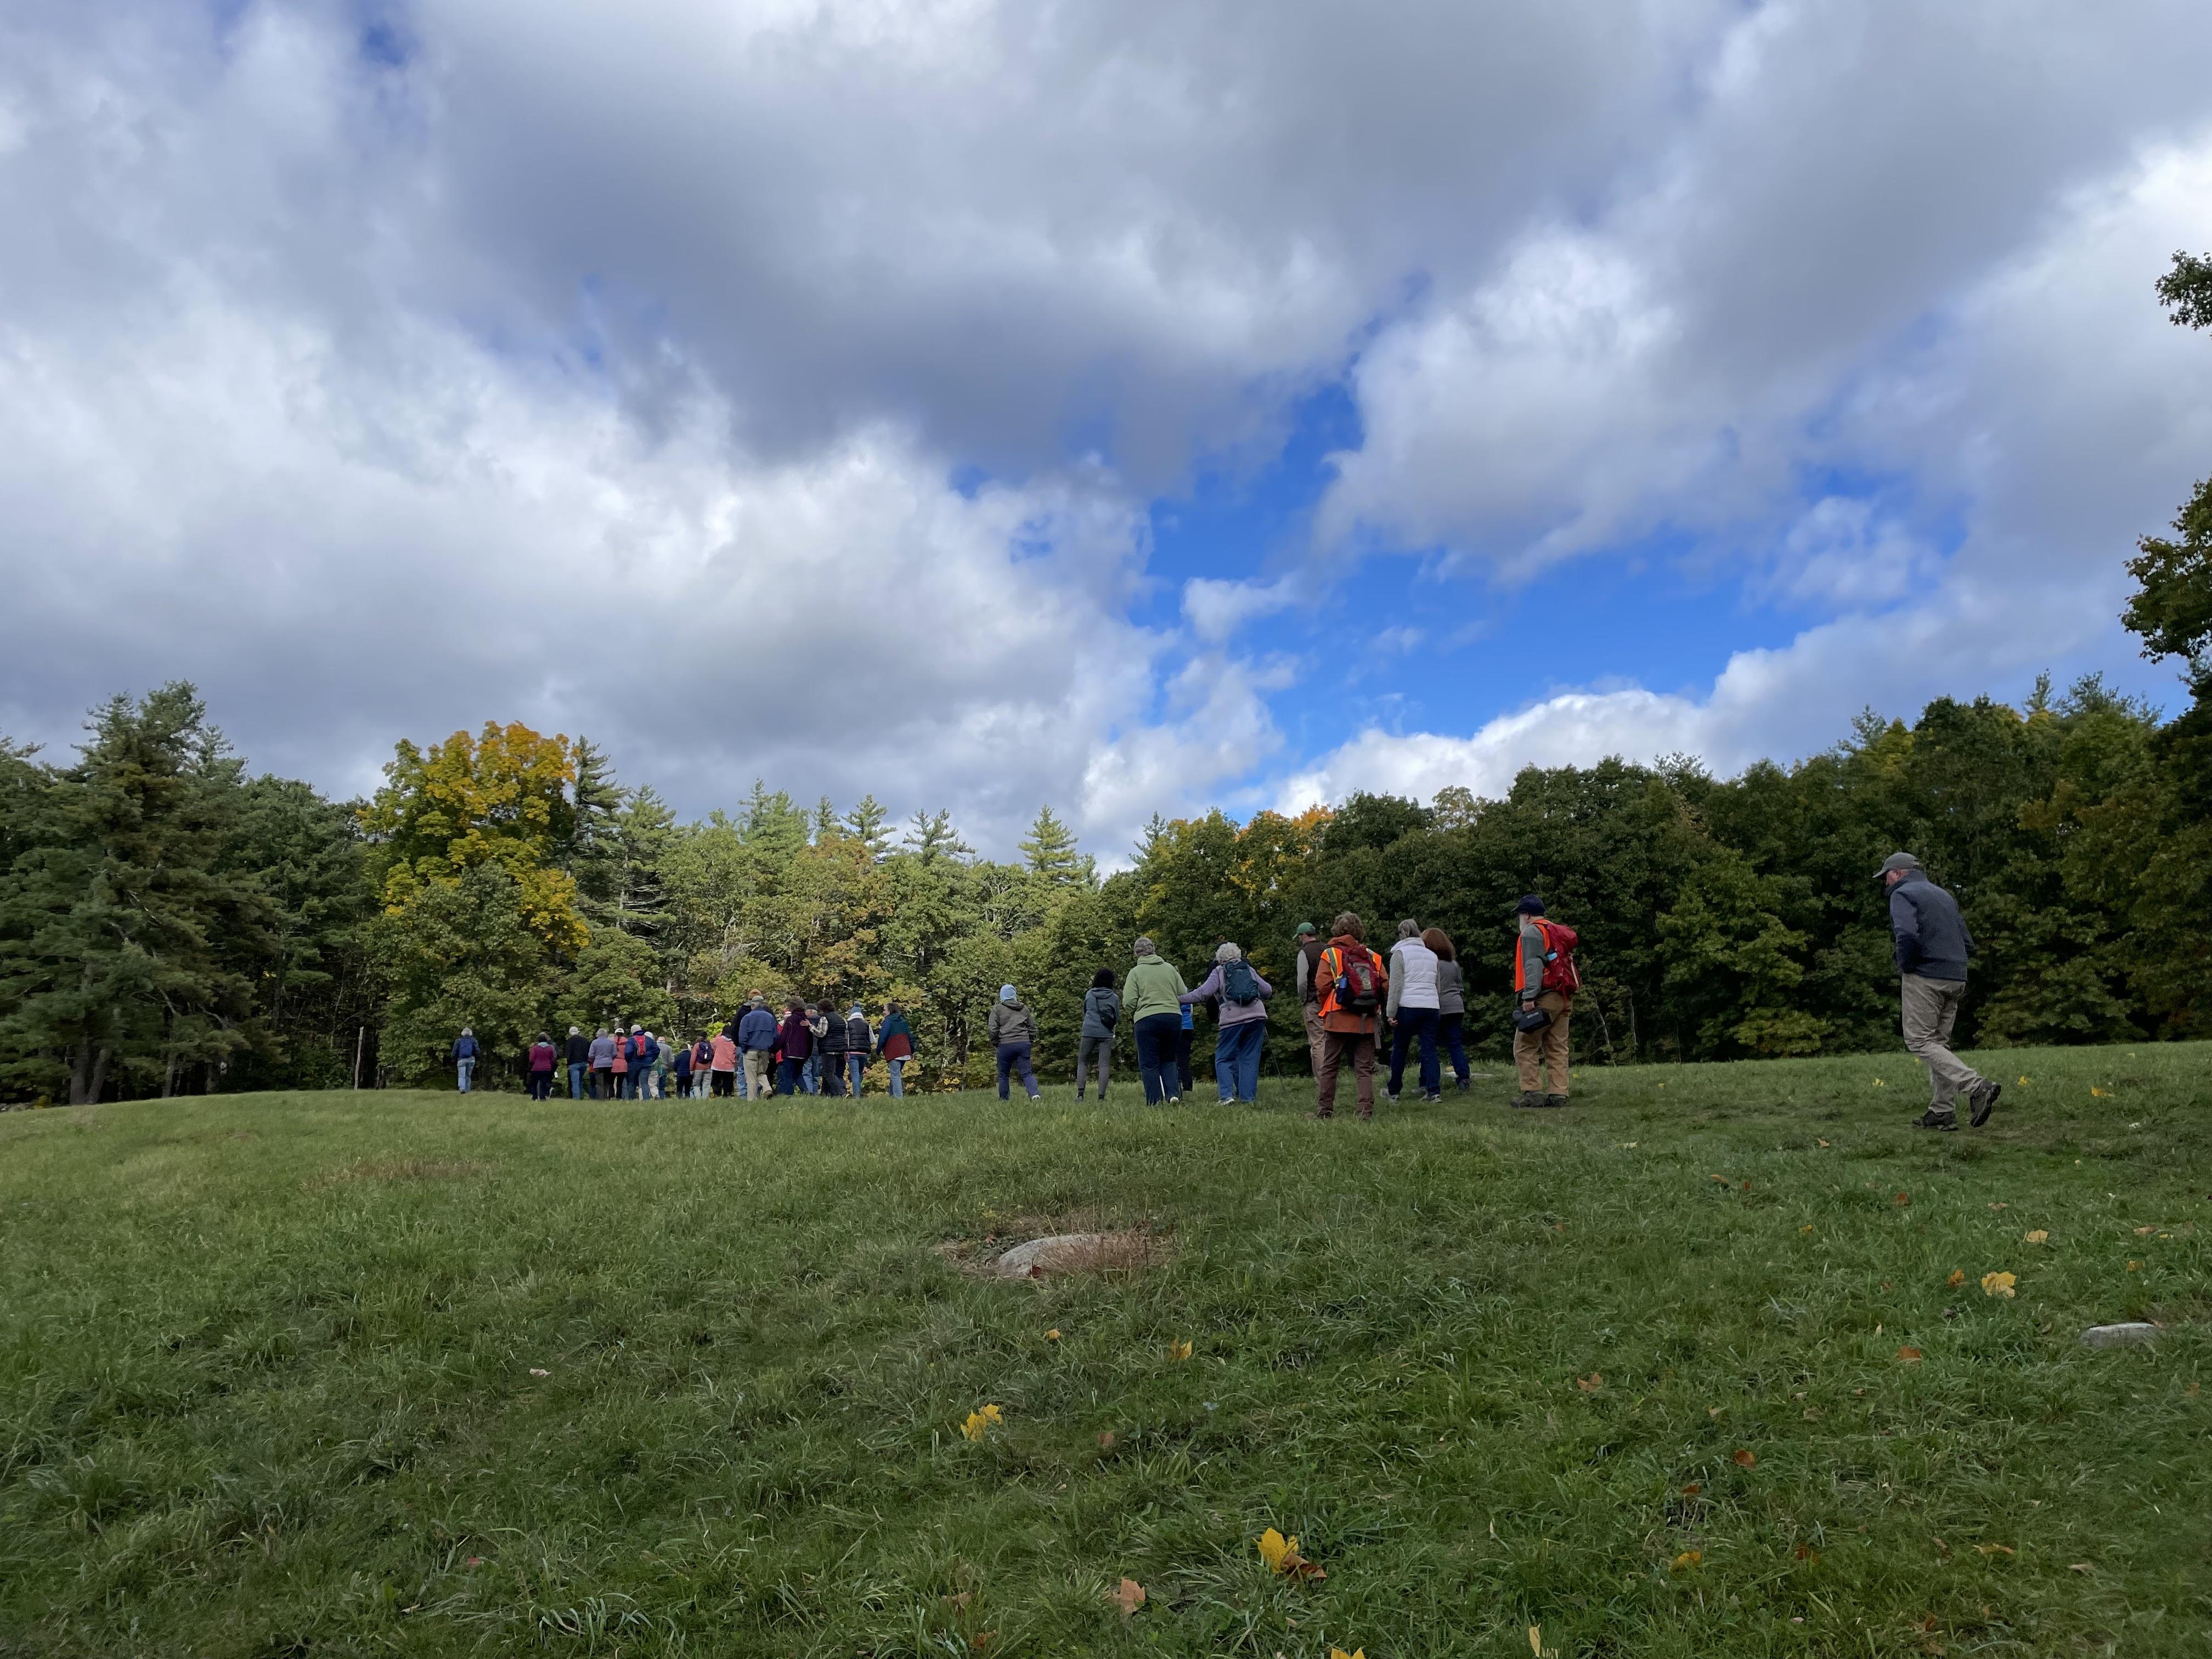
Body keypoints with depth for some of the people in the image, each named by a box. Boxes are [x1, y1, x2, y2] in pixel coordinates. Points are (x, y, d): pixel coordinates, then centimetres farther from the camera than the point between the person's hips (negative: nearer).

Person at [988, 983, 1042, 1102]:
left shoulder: (997, 1009, 2)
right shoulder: (1024, 1009, 17)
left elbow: (992, 1029, -5)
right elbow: (1033, 1027, 20)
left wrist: (995, 1042, 9)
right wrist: (1030, 1041, 29)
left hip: (1005, 1044, -3)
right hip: (1024, 1044, 3)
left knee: (1003, 1074, 11)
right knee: (1027, 1073, -1)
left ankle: (1003, 1100, 15)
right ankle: (1035, 1094, -22)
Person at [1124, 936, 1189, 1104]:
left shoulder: (1136, 972, 0)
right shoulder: (1170, 968, 10)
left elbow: (1129, 1001, -7)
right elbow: (1184, 995, 10)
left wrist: (1132, 1017, 13)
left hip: (1147, 1020, -4)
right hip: (1174, 1019, 4)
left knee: (1149, 1064, 4)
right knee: (1168, 1060, 18)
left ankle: (1154, 1102, 2)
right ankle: (1173, 1093, -1)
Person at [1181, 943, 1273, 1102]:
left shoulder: (1219, 972, 8)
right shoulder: (1250, 969, 20)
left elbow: (1203, 993, -3)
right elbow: (1268, 990, 20)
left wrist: (1179, 999, 4)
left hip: (1233, 1019, -4)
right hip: (1258, 1016, 4)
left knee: (1223, 1058, 5)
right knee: (1250, 1058, 9)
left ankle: (1227, 1095, -9)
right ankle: (1248, 1097, 4)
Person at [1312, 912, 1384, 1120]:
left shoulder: (1330, 954, -1)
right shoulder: (1372, 956, 7)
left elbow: (1323, 986, -9)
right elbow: (1386, 985, 0)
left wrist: (1326, 1010, 8)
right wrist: (1375, 1008, 13)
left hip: (1339, 1019, -2)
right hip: (1367, 1022, 2)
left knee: (1330, 1067, 9)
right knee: (1365, 1068, 5)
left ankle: (1324, 1109, 13)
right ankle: (1367, 1112, -2)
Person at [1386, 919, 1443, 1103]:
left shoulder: (1400, 953, -1)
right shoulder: (1432, 955, 17)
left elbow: (1396, 985, -7)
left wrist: (1391, 1012, -6)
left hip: (1407, 1007, -4)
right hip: (1431, 1007, 4)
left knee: (1399, 1050, 6)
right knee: (1429, 1050, 4)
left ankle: (1394, 1093, 15)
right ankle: (1434, 1091, -6)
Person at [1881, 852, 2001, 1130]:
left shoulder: (1902, 894, -5)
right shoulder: (1944, 895, 22)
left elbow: (1907, 935, -23)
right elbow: (1968, 944, 21)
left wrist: (1903, 968, -9)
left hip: (1924, 978, -8)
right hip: (1956, 979, 8)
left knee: (1920, 1041, -6)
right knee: (1939, 1042, 11)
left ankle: (1977, 1087, -20)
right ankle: (1943, 1112, 9)